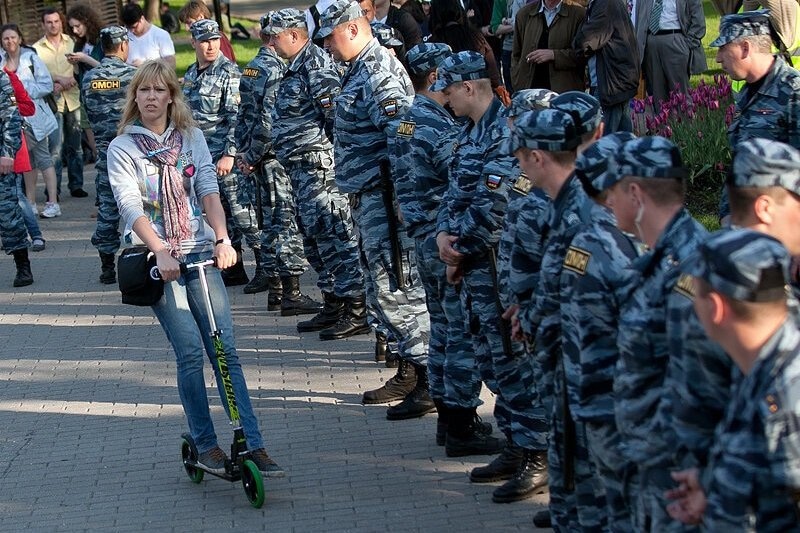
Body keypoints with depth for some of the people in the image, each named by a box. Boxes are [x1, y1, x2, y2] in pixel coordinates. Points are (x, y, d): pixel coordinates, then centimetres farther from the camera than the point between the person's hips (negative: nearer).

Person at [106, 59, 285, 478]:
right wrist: (161, 252, -23)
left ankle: (253, 445, -6)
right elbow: (130, 207, -10)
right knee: (190, 350, -11)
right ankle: (205, 444, 0)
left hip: (200, 252, 2)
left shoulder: (191, 137, 10)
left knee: (226, 349, -4)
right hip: (155, 258, -2)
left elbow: (209, 190, -1)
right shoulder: (123, 148, 1)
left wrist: (222, 239, -16)